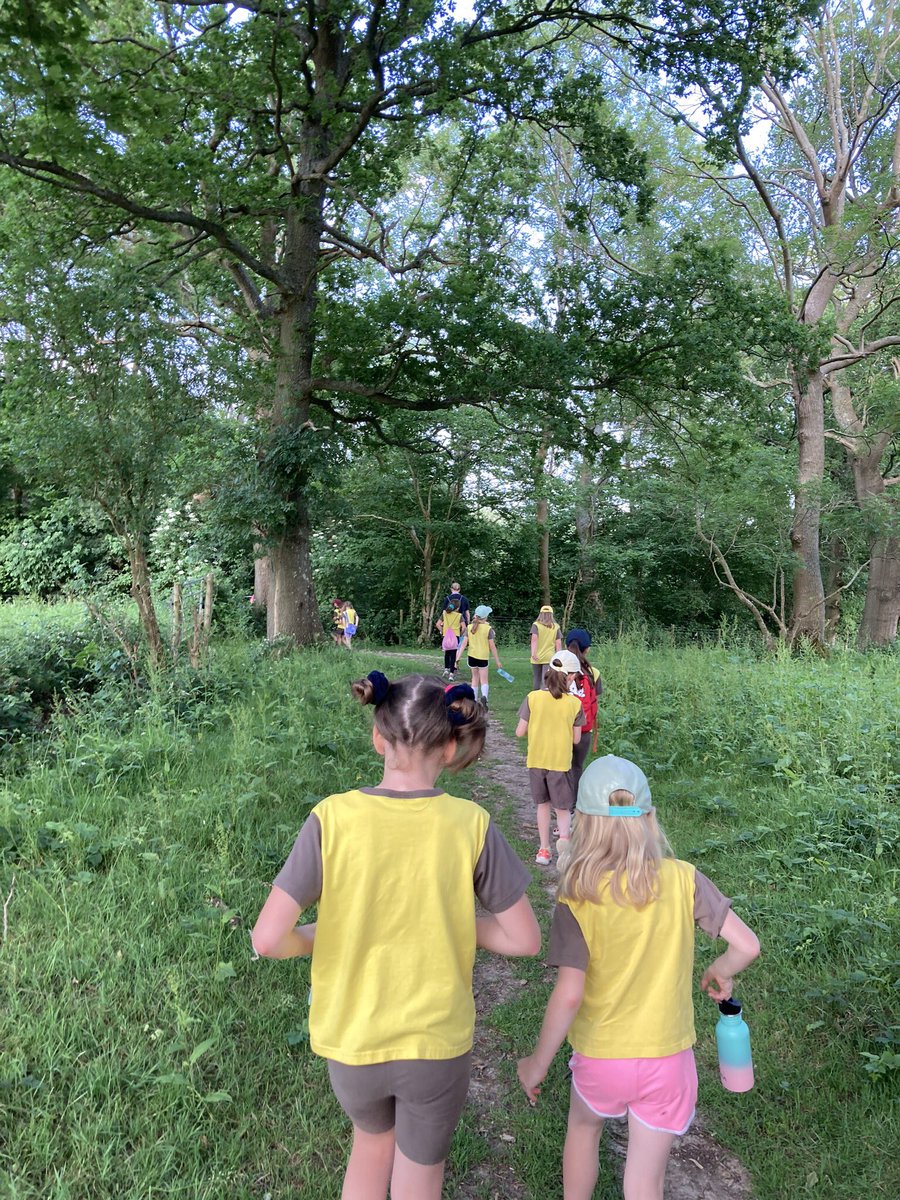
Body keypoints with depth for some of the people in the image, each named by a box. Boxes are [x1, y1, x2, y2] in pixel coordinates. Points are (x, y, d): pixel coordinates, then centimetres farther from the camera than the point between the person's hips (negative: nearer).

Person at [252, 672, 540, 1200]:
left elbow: (268, 939, -20)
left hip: (351, 1040, 1)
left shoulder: (331, 818, -20)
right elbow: (525, 939, -13)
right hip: (438, 1042, -1)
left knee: (371, 1141, 33)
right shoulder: (471, 825, -19)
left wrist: (314, 937, 0)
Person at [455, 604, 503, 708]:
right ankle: (484, 696, -26)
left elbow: (464, 643, -5)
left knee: (475, 678, 19)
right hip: (483, 657, -3)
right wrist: (497, 661, -2)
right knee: (484, 680, 1)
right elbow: (492, 646, -9)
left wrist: (458, 657, -4)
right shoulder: (488, 629, -10)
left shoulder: (469, 627, -1)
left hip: (472, 656, 3)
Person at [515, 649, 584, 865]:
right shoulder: (574, 704, -11)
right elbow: (576, 739, -4)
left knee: (543, 804, 20)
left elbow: (519, 732, -8)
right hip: (561, 762, -2)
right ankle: (564, 836, -9)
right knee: (563, 808, 14)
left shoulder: (533, 698, -11)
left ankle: (544, 850, 24)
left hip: (536, 760, 2)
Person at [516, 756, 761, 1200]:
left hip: (600, 1058, -1)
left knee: (583, 1127, 31)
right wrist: (719, 973, 9)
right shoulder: (683, 880, -16)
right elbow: (746, 946, -13)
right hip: (667, 1061, 1)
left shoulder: (577, 900, -23)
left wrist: (537, 1063, -9)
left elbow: (568, 996, -24)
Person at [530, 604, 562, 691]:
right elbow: (558, 643, 0)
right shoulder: (556, 627, 4)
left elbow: (534, 639, -15)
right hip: (549, 658, 0)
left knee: (537, 679, 17)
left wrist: (533, 653, -24)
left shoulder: (536, 625, -1)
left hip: (537, 658, 0)